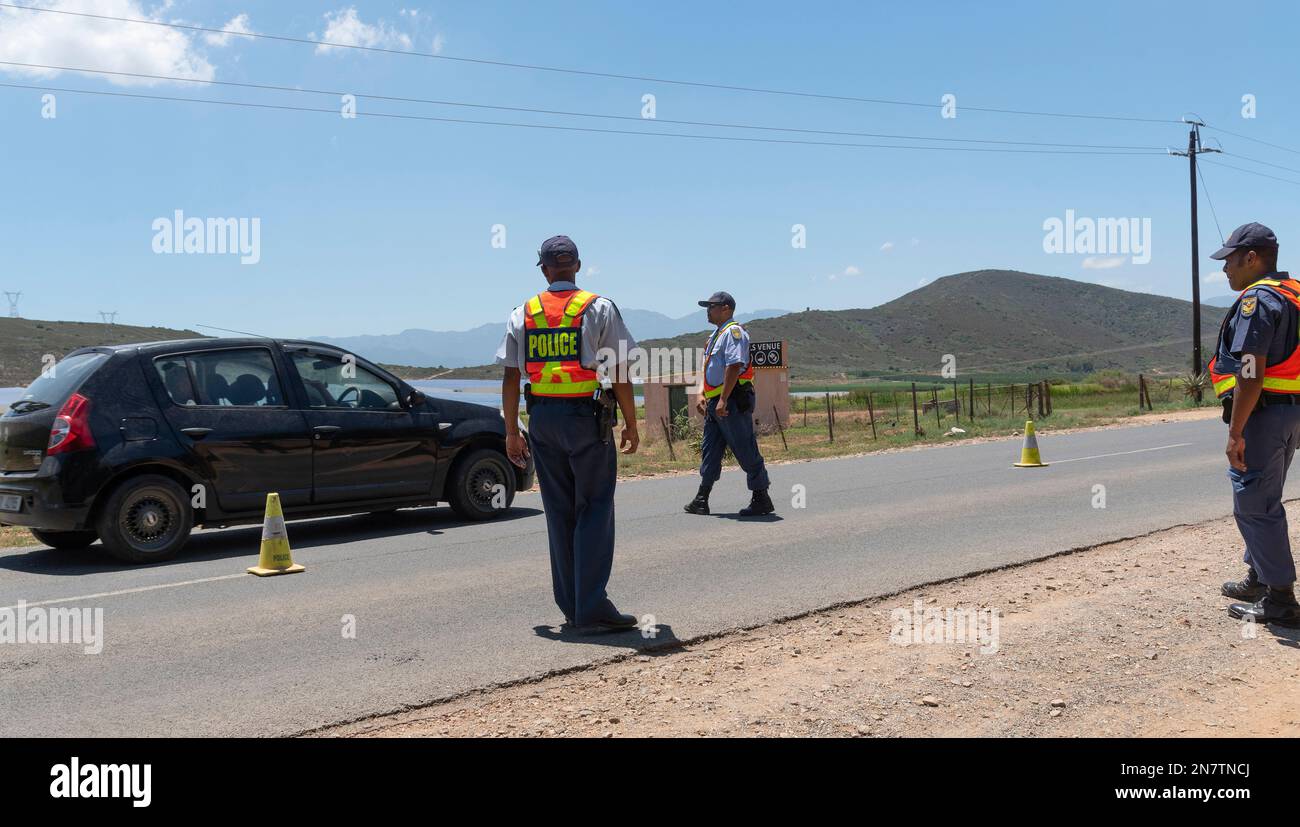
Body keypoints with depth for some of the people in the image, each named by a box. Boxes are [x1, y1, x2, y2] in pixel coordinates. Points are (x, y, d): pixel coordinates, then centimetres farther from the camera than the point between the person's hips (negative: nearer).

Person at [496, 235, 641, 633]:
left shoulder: (522, 314, 8)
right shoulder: (599, 309, -2)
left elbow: (510, 379, 6)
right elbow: (619, 373, -5)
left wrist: (512, 432, 12)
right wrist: (631, 423, 3)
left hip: (543, 421, 4)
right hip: (587, 419, -4)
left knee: (559, 512, 11)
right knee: (594, 511, 0)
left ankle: (570, 605, 18)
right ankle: (591, 609, -4)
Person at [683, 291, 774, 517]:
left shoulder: (733, 331, -11)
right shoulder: (716, 335, 20)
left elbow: (734, 366, -21)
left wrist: (723, 400, -25)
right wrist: (702, 394, 10)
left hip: (733, 401, -10)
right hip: (715, 403, 10)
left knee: (746, 451, -3)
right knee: (710, 451, 10)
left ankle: (761, 499, 5)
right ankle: (701, 500, 15)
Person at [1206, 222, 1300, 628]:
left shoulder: (1257, 300, -16)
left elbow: (1251, 374, -23)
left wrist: (1236, 432, -21)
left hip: (1263, 413, -10)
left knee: (1254, 507, -3)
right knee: (1264, 502, 22)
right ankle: (1258, 580, 34)